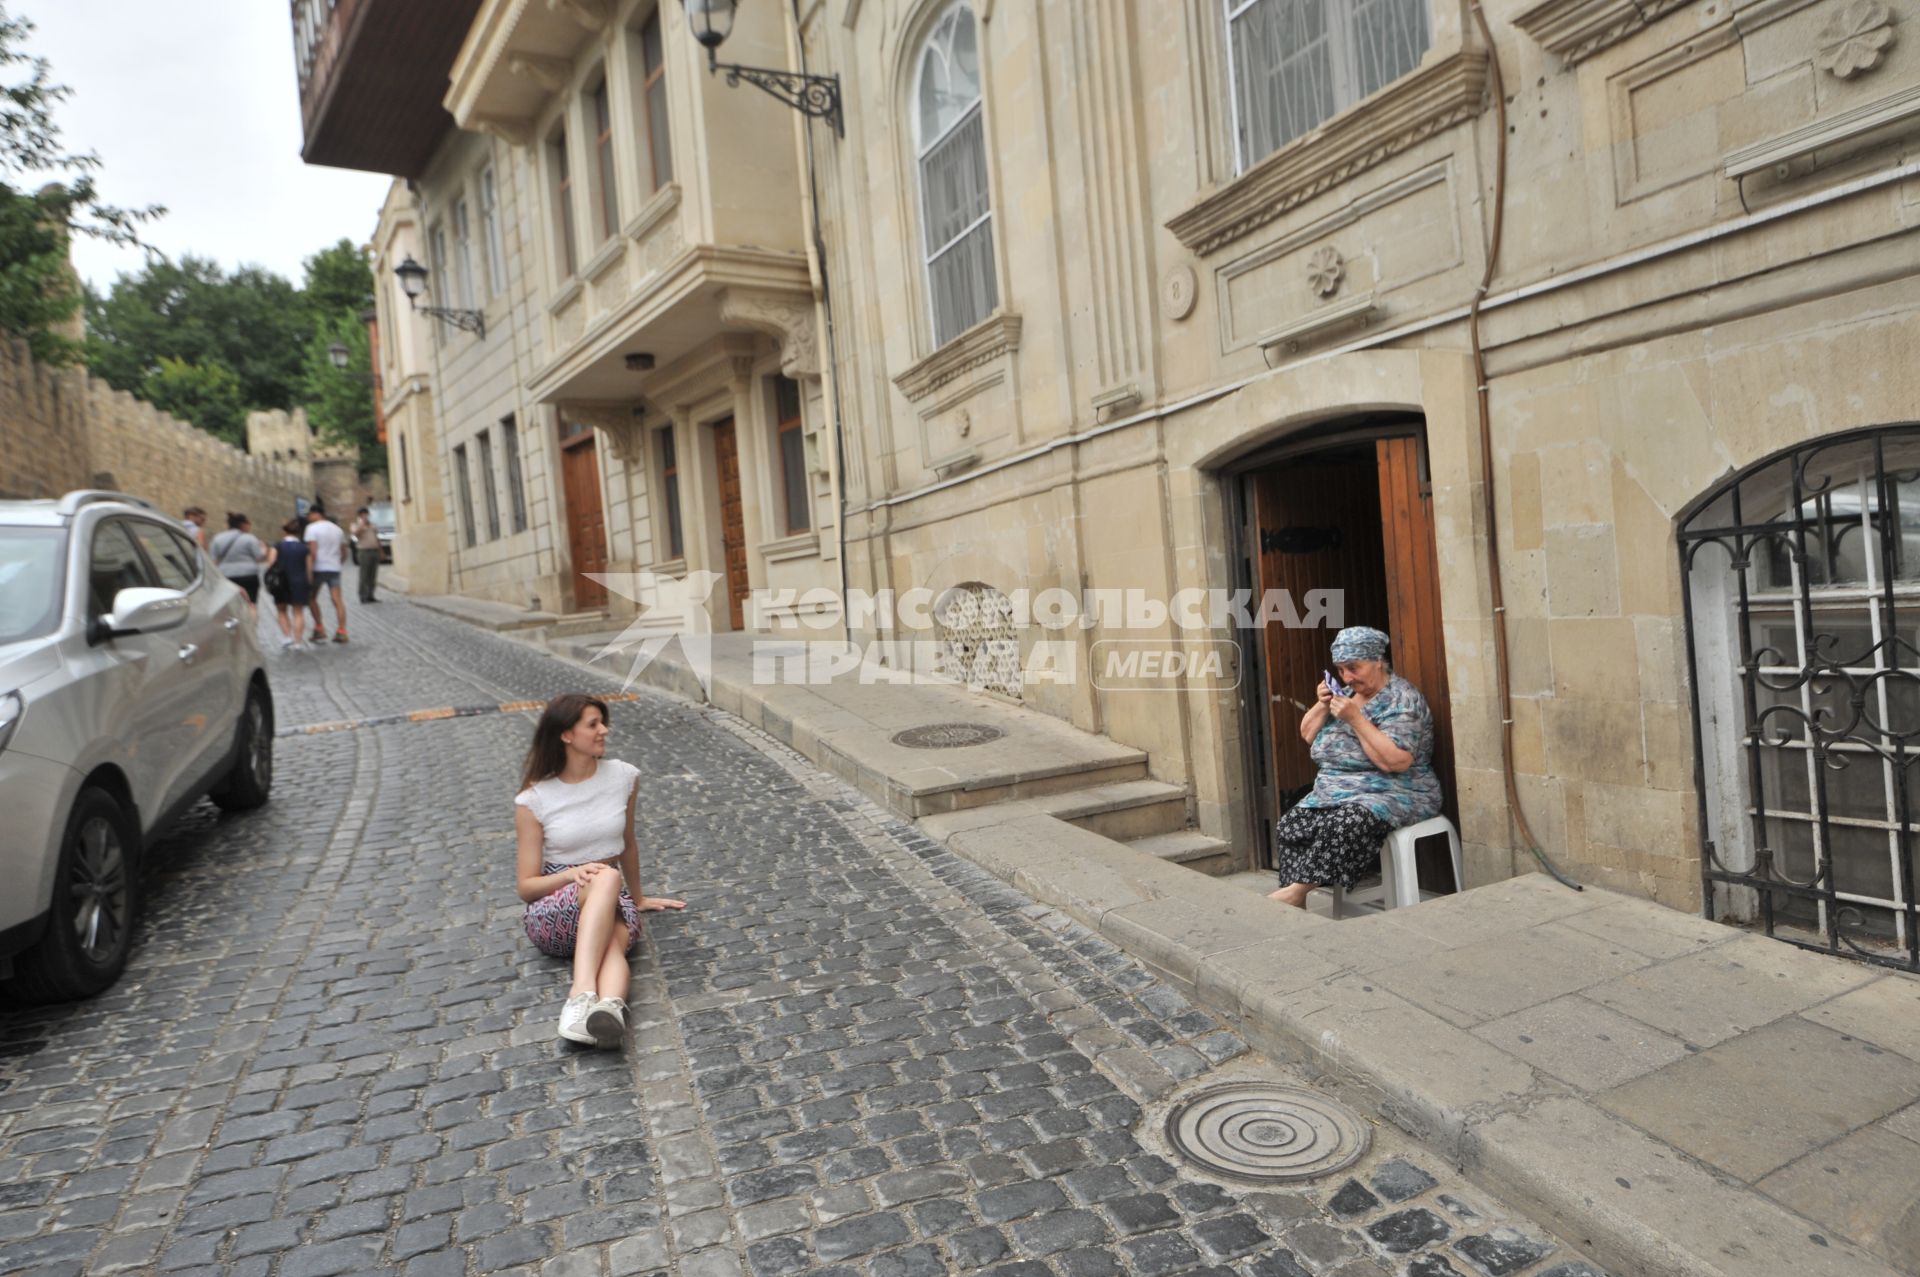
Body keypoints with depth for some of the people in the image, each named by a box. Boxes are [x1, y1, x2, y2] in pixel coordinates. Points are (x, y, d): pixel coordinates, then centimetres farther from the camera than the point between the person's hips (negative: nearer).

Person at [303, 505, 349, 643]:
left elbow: (312, 551, -15)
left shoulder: (312, 528, -4)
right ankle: (342, 632, -7)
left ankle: (319, 629, 10)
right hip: (334, 568, 5)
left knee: (311, 598, 12)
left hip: (318, 568, -5)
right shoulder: (337, 528, 15)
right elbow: (344, 553, 17)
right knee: (338, 601, -2)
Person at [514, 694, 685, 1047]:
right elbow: (527, 886, -1)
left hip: (613, 905, 2)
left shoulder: (624, 777, 4)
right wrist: (572, 874, -20)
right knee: (608, 877, -37)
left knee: (613, 941, -36)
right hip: (552, 914, -2)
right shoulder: (534, 799, -3)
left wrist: (638, 898, 29)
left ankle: (610, 1007, -65)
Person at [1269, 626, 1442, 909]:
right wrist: (1322, 705, -1)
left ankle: (1298, 888, -27)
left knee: (1343, 825, -37)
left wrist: (1355, 718, -22)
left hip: (1394, 796, -7)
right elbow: (1308, 736, 17)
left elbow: (1396, 761, -22)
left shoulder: (1402, 699, -9)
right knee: (1290, 824, -17)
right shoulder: (1346, 694, 14)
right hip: (1333, 794, 8)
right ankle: (1294, 901, -20)